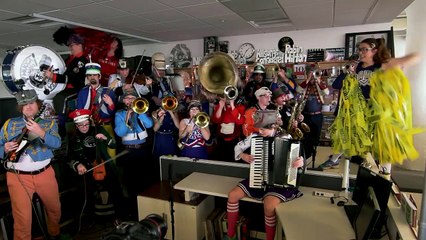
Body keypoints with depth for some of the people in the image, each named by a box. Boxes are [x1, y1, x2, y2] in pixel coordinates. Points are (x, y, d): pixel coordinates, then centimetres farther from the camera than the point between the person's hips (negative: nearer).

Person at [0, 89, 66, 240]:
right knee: (22, 217, -5)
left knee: (55, 208, 15)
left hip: (44, 174, 1)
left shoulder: (49, 122, 2)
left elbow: (57, 143, -15)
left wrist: (40, 132, -31)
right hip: (17, 176, 0)